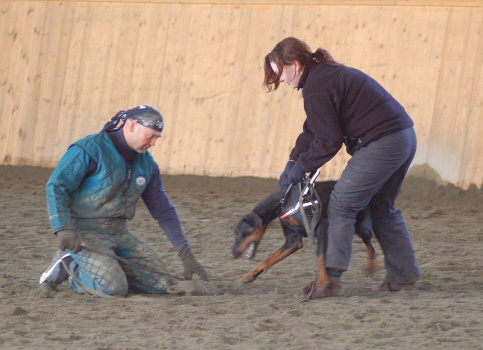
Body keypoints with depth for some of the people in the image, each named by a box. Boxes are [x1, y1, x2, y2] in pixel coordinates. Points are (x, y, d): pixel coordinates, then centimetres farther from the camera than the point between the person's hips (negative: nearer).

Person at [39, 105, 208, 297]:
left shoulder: (146, 163, 9)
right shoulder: (90, 150, -12)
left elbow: (164, 212, 12)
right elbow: (56, 186, -18)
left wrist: (186, 255, 5)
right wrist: (63, 229, -32)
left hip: (119, 234, 7)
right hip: (85, 232, -7)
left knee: (162, 284, -4)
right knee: (114, 288, -27)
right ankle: (69, 265, -1)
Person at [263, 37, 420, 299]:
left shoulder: (316, 88, -14)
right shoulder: (326, 73, 18)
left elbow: (328, 141, -13)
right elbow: (312, 130, 22)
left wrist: (301, 167, -1)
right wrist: (293, 161, 14)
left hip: (381, 145, -10)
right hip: (405, 138, 10)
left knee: (341, 206, -5)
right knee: (381, 208, 22)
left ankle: (329, 280, -6)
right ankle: (404, 277, 25)